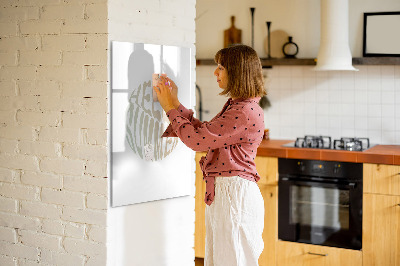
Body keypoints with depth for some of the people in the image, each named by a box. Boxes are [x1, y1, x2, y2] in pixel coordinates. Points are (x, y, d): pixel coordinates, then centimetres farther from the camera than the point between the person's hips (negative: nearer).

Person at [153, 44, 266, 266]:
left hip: (235, 194, -10)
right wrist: (175, 103, 14)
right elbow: (203, 132, 17)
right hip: (221, 192, 10)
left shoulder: (246, 112, -20)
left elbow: (197, 139, -20)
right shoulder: (235, 106, 13)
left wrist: (171, 108, -7)